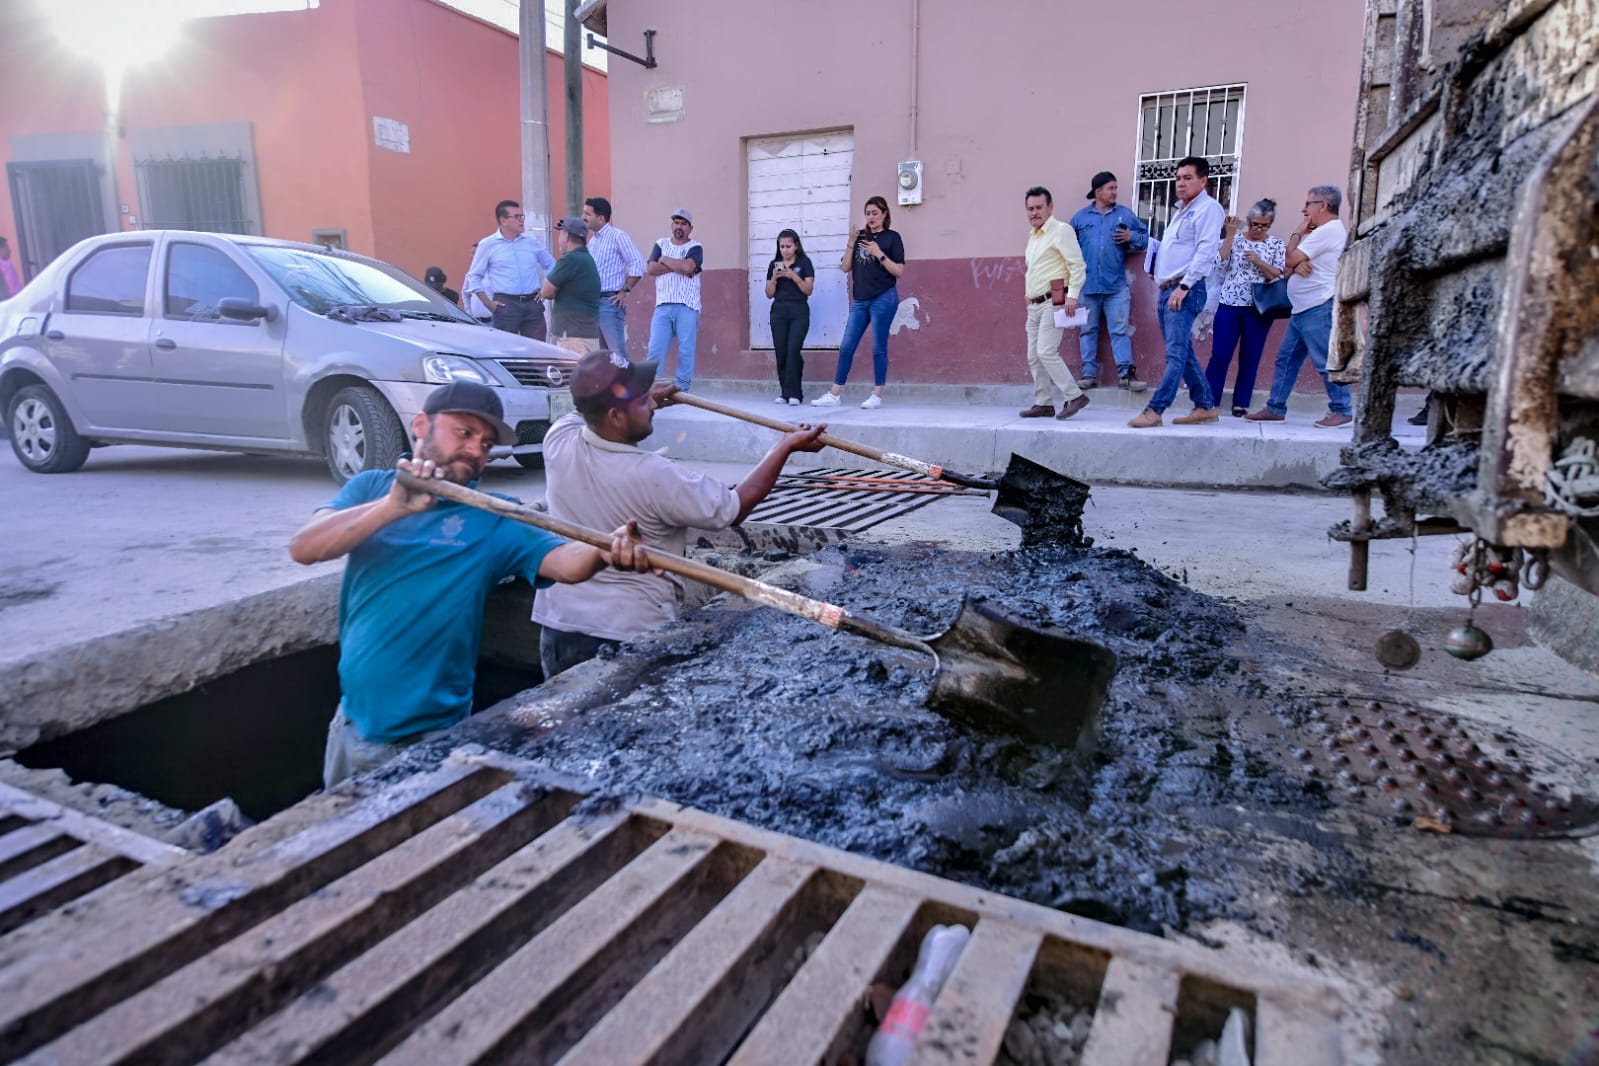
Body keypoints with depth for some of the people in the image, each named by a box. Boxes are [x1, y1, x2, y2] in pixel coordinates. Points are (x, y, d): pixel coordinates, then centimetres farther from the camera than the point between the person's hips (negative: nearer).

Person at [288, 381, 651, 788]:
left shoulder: (493, 518, -10)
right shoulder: (370, 487, -1)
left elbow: (564, 561, -24)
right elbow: (303, 548, -16)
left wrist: (605, 550, -48)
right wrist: (394, 506, -32)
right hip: (352, 721, 4)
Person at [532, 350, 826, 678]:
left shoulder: (558, 441, -7)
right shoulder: (655, 477, -22)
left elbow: (581, 414, 21)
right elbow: (735, 508, -7)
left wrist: (644, 398, 30)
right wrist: (786, 446, 0)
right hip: (632, 633, -5)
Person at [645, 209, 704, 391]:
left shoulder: (695, 247, 7)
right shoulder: (661, 244, 18)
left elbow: (688, 267, -13)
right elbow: (651, 269, 3)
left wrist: (665, 260, 2)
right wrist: (678, 267, -4)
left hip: (687, 307, -2)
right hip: (663, 306, 2)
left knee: (686, 350, -4)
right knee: (655, 349, -5)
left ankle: (682, 389, 2)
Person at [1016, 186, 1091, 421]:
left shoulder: (1061, 230, -6)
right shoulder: (1033, 235, 20)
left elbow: (1077, 265, -13)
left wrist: (1072, 295, -21)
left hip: (1053, 302, -9)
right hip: (1034, 304, 9)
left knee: (1046, 351, -18)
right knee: (1034, 356, 7)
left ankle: (1074, 395, -11)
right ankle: (1042, 403, 14)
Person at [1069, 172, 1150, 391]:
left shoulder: (1125, 214, 8)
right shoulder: (1080, 217, 8)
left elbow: (1145, 238, 10)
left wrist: (1131, 237, -9)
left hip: (1116, 285, -1)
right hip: (1087, 285, 1)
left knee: (1120, 330, -4)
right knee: (1088, 330, 6)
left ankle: (1127, 374, -5)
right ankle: (1089, 374, 12)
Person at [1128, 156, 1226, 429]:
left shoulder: (1207, 208, -5)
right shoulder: (1182, 210, 23)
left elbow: (1205, 251, -15)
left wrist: (1183, 287, -20)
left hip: (1186, 290, -10)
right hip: (1168, 290, 10)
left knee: (1176, 353, -13)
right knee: (1183, 353, 10)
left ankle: (1154, 410, -20)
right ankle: (1206, 406, 16)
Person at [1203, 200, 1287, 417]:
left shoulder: (1277, 244, 7)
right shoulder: (1234, 239, 8)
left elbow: (1279, 276, -1)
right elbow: (1221, 262, -8)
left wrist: (1259, 262, -14)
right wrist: (1230, 235, -11)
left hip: (1259, 309, 1)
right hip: (1229, 305, 0)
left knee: (1250, 358, 4)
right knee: (1219, 355, -4)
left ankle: (1241, 404, 11)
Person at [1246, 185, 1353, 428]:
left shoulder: (1328, 230, -12)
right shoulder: (1322, 232, 22)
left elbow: (1290, 260, -13)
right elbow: (1291, 268, 15)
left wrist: (1297, 234, 2)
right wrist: (1297, 265, -8)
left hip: (1319, 309, -11)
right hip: (1303, 309, 11)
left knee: (1326, 361, -7)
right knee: (1286, 359, 10)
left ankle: (1342, 411, -1)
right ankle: (1275, 408, 14)